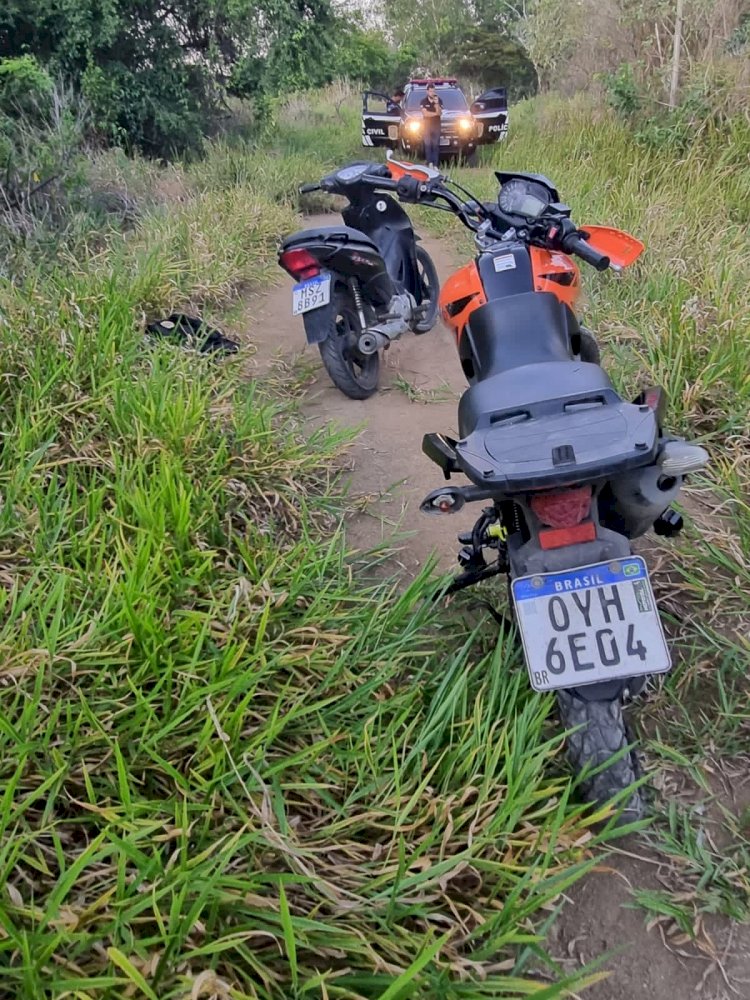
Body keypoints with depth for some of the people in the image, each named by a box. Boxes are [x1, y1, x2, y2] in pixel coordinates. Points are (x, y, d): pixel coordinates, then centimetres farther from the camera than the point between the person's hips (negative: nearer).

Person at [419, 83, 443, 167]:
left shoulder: (439, 101, 3)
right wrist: (435, 113, -7)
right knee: (428, 145, -5)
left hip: (436, 125, 1)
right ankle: (430, 163, -1)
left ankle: (435, 165, -3)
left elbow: (440, 113, -7)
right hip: (427, 125, -1)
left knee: (436, 145, -2)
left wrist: (437, 104, -21)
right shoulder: (423, 101, -1)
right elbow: (425, 113, -12)